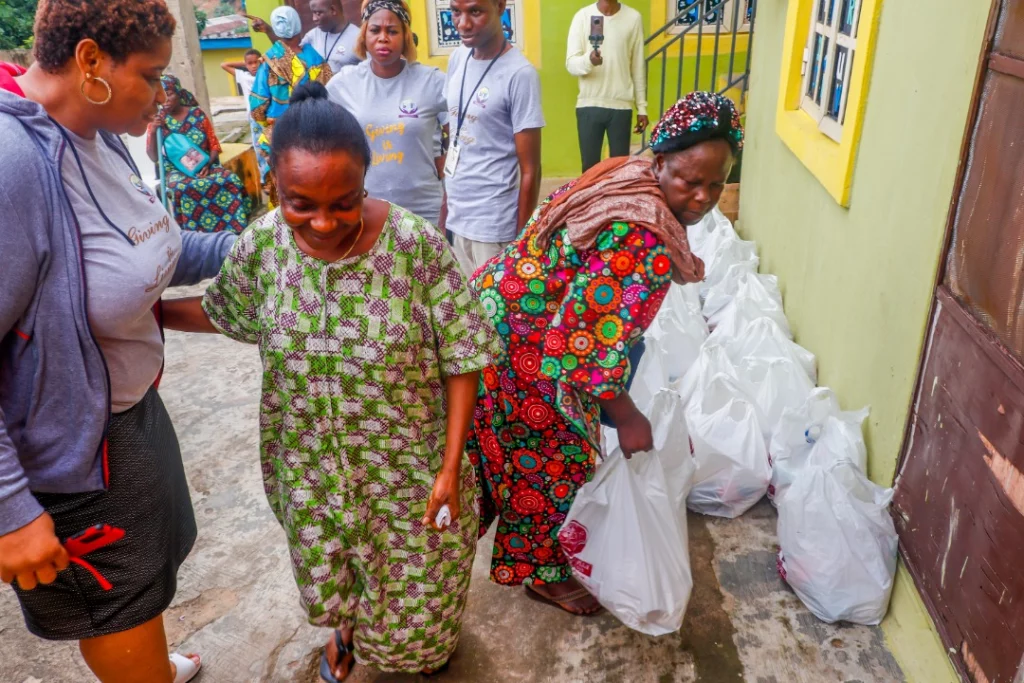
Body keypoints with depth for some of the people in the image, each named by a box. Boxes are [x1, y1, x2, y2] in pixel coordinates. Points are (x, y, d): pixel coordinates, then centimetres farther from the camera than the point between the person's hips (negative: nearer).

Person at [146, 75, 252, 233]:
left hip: (204, 166, 1)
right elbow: (154, 157, 0)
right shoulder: (157, 120, 3)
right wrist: (153, 131, -14)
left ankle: (232, 227, -20)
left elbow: (214, 144, 5)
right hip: (176, 171, -1)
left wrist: (208, 164, -14)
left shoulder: (197, 114, 4)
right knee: (182, 189, -37)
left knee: (231, 180, -29)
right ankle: (198, 234, -28)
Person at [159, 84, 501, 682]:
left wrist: (451, 466, -15)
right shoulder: (262, 244, -14)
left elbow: (462, 358, -17)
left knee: (414, 577, 20)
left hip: (407, 463, -2)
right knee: (327, 569, 26)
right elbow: (223, 312, 8)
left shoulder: (415, 244, -25)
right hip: (310, 462, 3)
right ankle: (346, 630, 63)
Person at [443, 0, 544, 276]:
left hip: (494, 224, -6)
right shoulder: (457, 59, 5)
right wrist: (444, 201, 11)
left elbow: (530, 170, -12)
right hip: (455, 215, 6)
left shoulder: (519, 74, -14)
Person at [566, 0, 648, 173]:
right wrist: (588, 60, -28)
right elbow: (571, 63, -6)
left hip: (621, 105, 1)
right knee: (589, 167, 4)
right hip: (589, 104, 0)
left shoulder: (633, 18, 2)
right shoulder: (582, 16, -1)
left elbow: (638, 67, 7)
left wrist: (642, 107, 6)